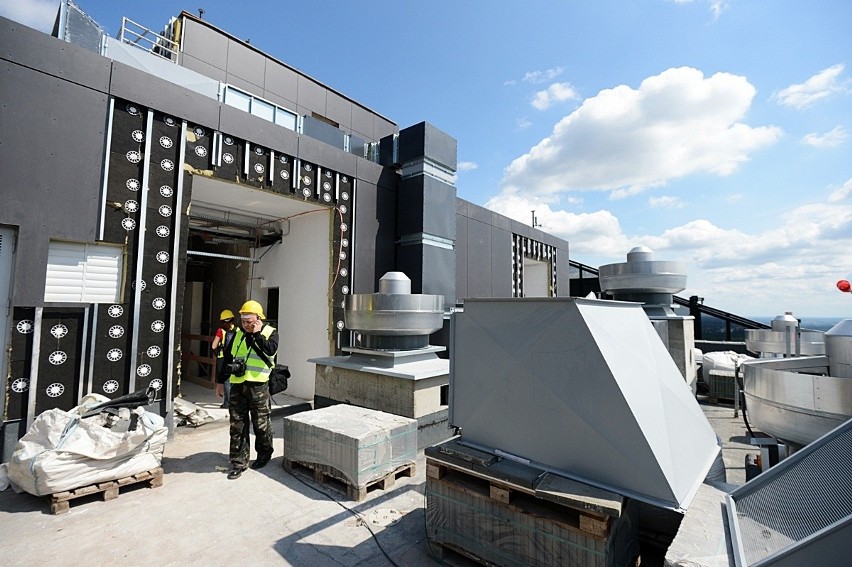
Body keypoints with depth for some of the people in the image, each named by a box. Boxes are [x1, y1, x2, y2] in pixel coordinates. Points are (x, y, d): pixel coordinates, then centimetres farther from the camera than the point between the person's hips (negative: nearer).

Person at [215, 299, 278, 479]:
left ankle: (264, 454, 28)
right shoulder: (238, 334, 11)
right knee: (237, 426, 7)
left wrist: (257, 334, -17)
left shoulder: (270, 332, -3)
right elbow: (227, 358, 17)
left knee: (261, 424, 7)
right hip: (237, 385, 4)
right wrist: (220, 381, 17)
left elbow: (271, 350, -24)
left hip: (258, 386, -4)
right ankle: (239, 462, 18)